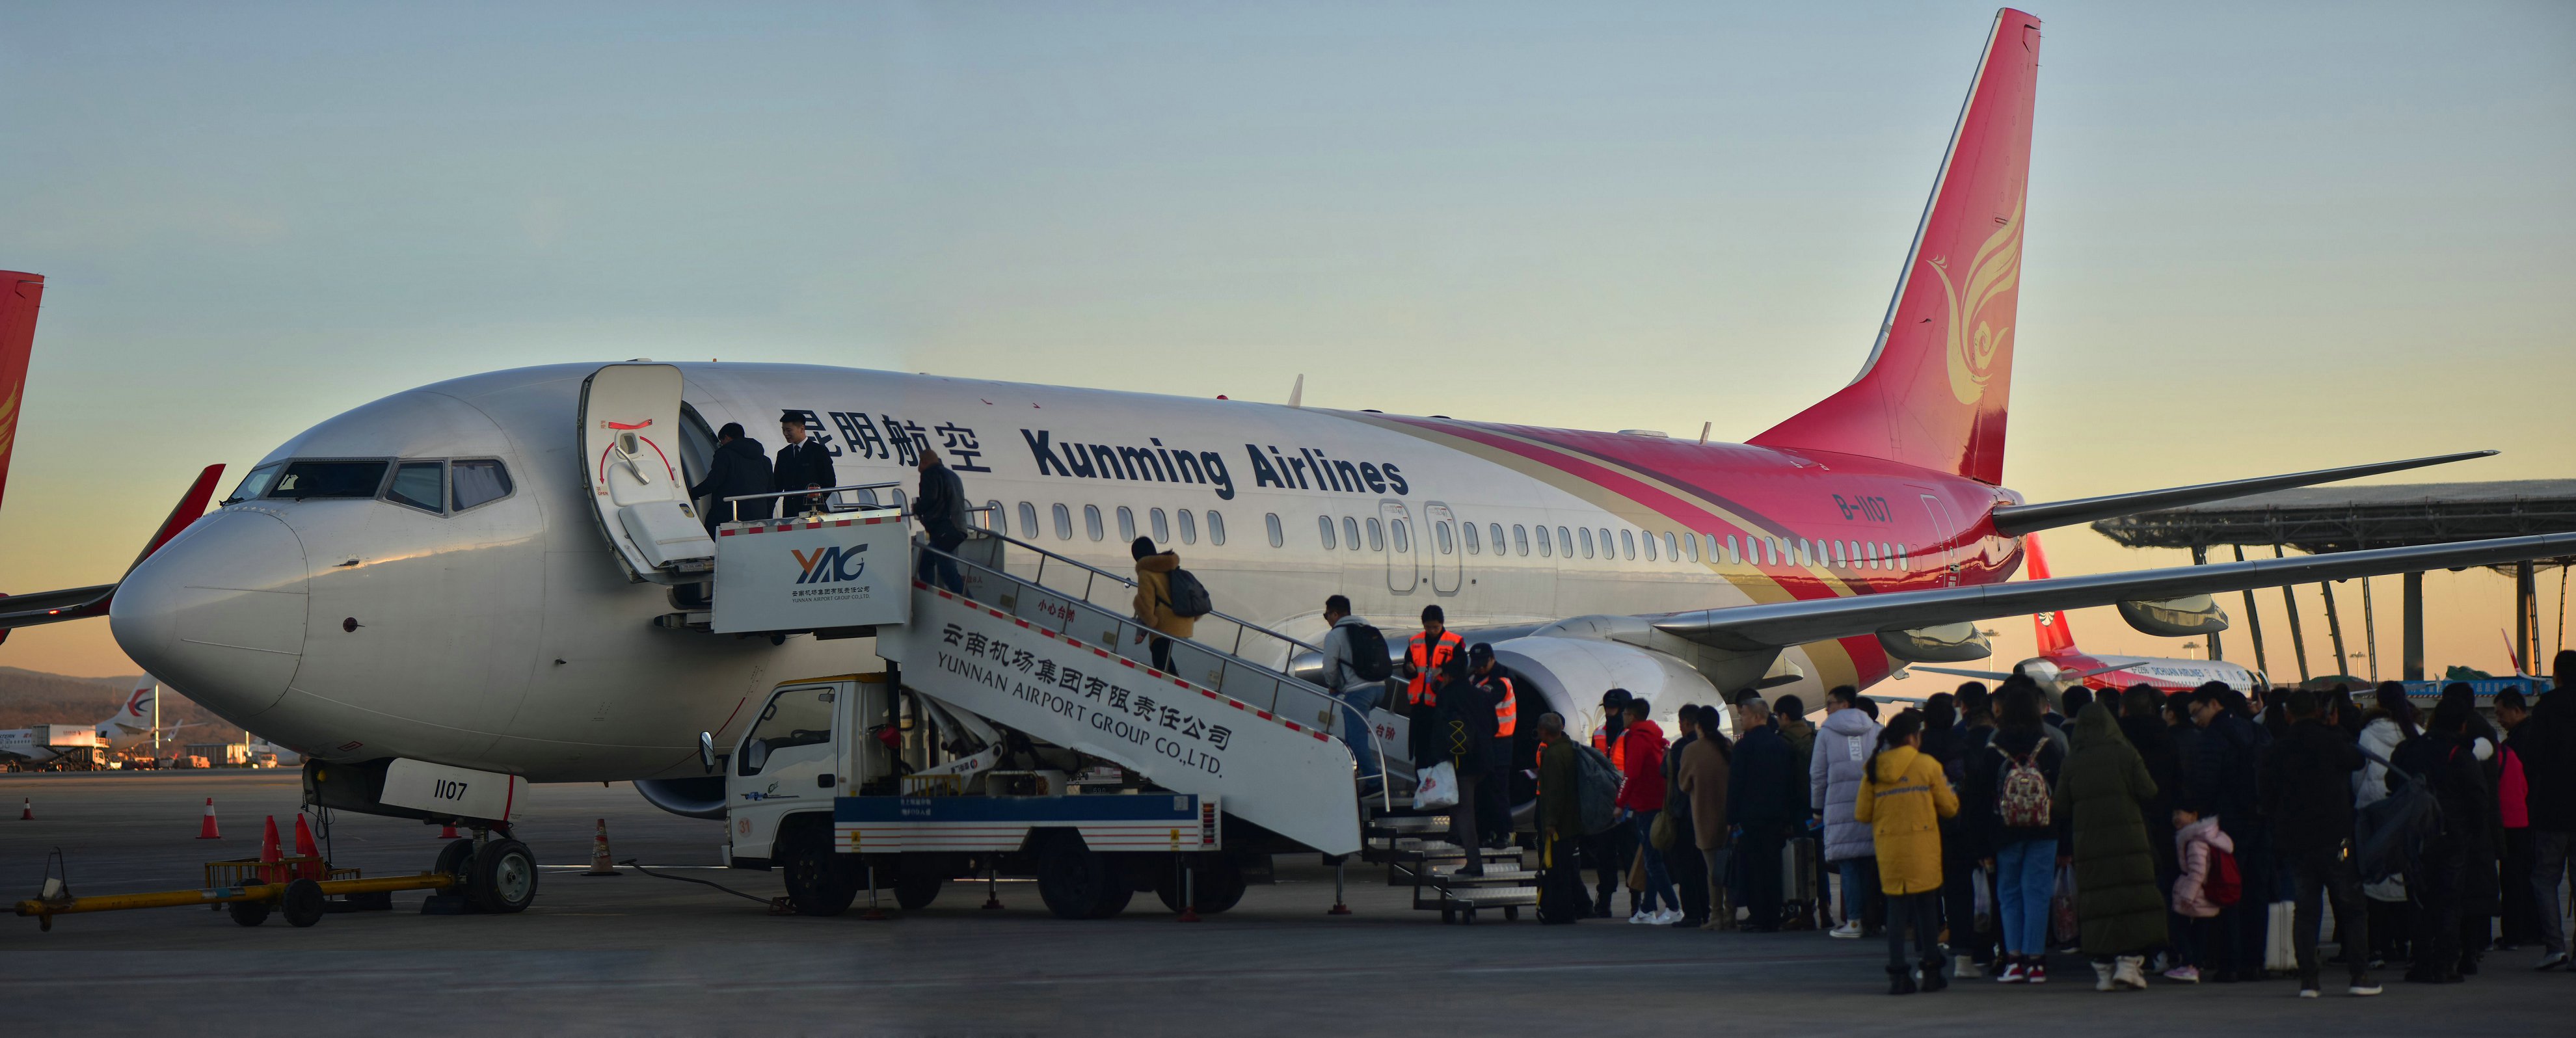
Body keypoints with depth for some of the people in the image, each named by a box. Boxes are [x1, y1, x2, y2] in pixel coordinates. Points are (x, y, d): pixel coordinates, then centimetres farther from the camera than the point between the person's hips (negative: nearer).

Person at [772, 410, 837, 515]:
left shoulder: (819, 451, 0)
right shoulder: (783, 454, 16)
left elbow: (830, 481, -2)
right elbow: (777, 484, 16)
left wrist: (818, 504, -10)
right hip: (789, 512, 4)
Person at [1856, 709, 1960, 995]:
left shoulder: (1873, 770, 3)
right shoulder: (1927, 765, -3)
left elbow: (1862, 814, 6)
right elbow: (1949, 807, 2)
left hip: (1887, 848, 2)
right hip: (1923, 847, -2)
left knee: (1896, 908, 6)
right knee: (1927, 906, 8)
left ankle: (1898, 974, 1)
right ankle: (1931, 970, 8)